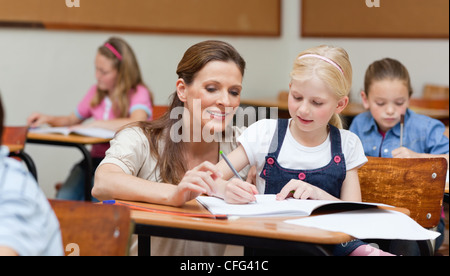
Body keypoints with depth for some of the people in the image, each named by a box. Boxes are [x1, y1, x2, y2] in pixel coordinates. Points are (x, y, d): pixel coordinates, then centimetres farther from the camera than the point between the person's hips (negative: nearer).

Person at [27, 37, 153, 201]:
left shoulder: (139, 93, -5)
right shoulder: (96, 92, 17)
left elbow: (137, 123, -26)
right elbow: (71, 121, 29)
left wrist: (94, 124, -18)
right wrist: (48, 119, 7)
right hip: (95, 159, 5)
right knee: (63, 200, -22)